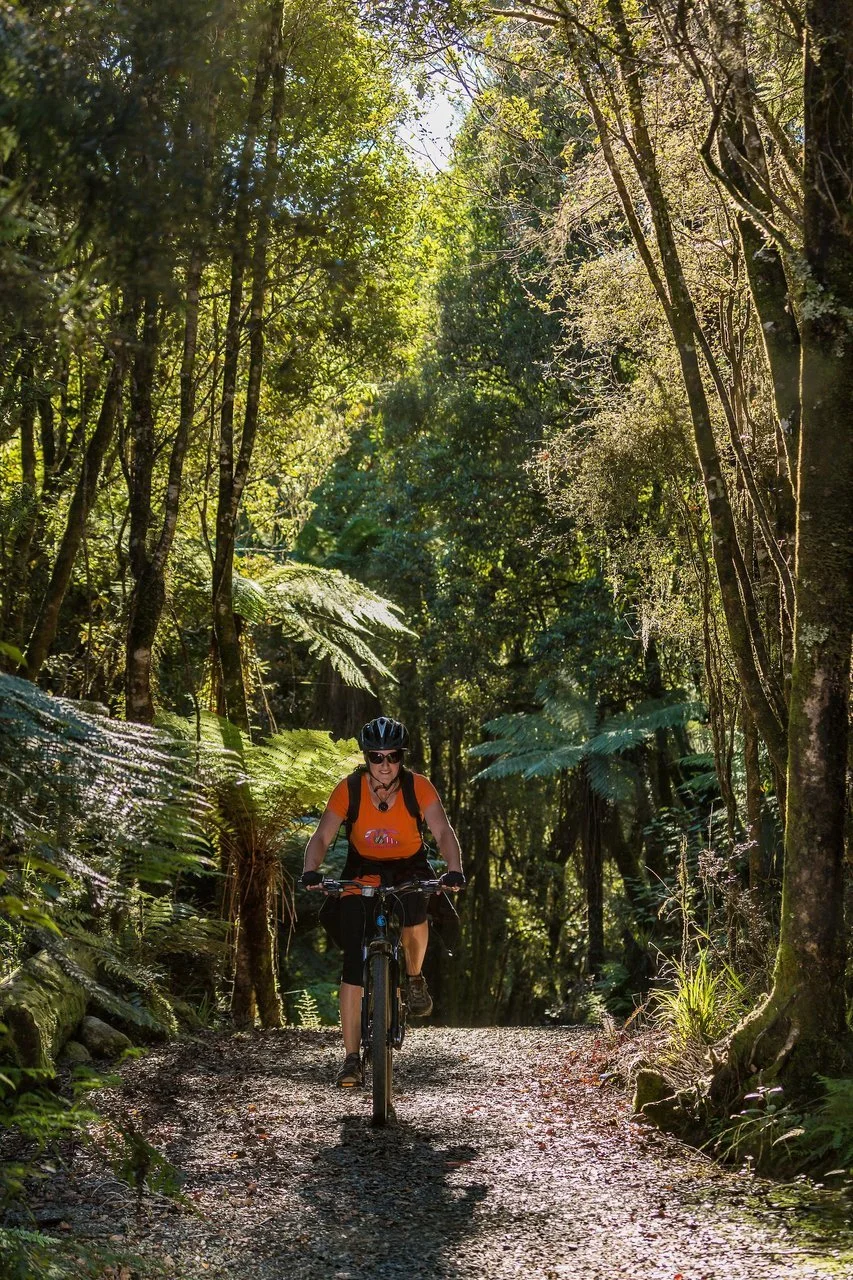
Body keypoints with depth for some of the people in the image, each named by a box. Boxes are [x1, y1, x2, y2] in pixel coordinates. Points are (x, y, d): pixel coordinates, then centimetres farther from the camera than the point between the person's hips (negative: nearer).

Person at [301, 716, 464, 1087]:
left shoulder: (418, 787, -21)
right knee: (353, 963, -10)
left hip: (409, 868, 0)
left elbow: (443, 831, -29)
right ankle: (351, 1059, -4)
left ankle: (415, 979, 4)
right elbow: (321, 837, -23)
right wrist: (311, 872, -42)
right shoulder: (349, 789, -20)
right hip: (363, 871, 0)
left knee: (414, 917, -31)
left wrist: (454, 870, -47)